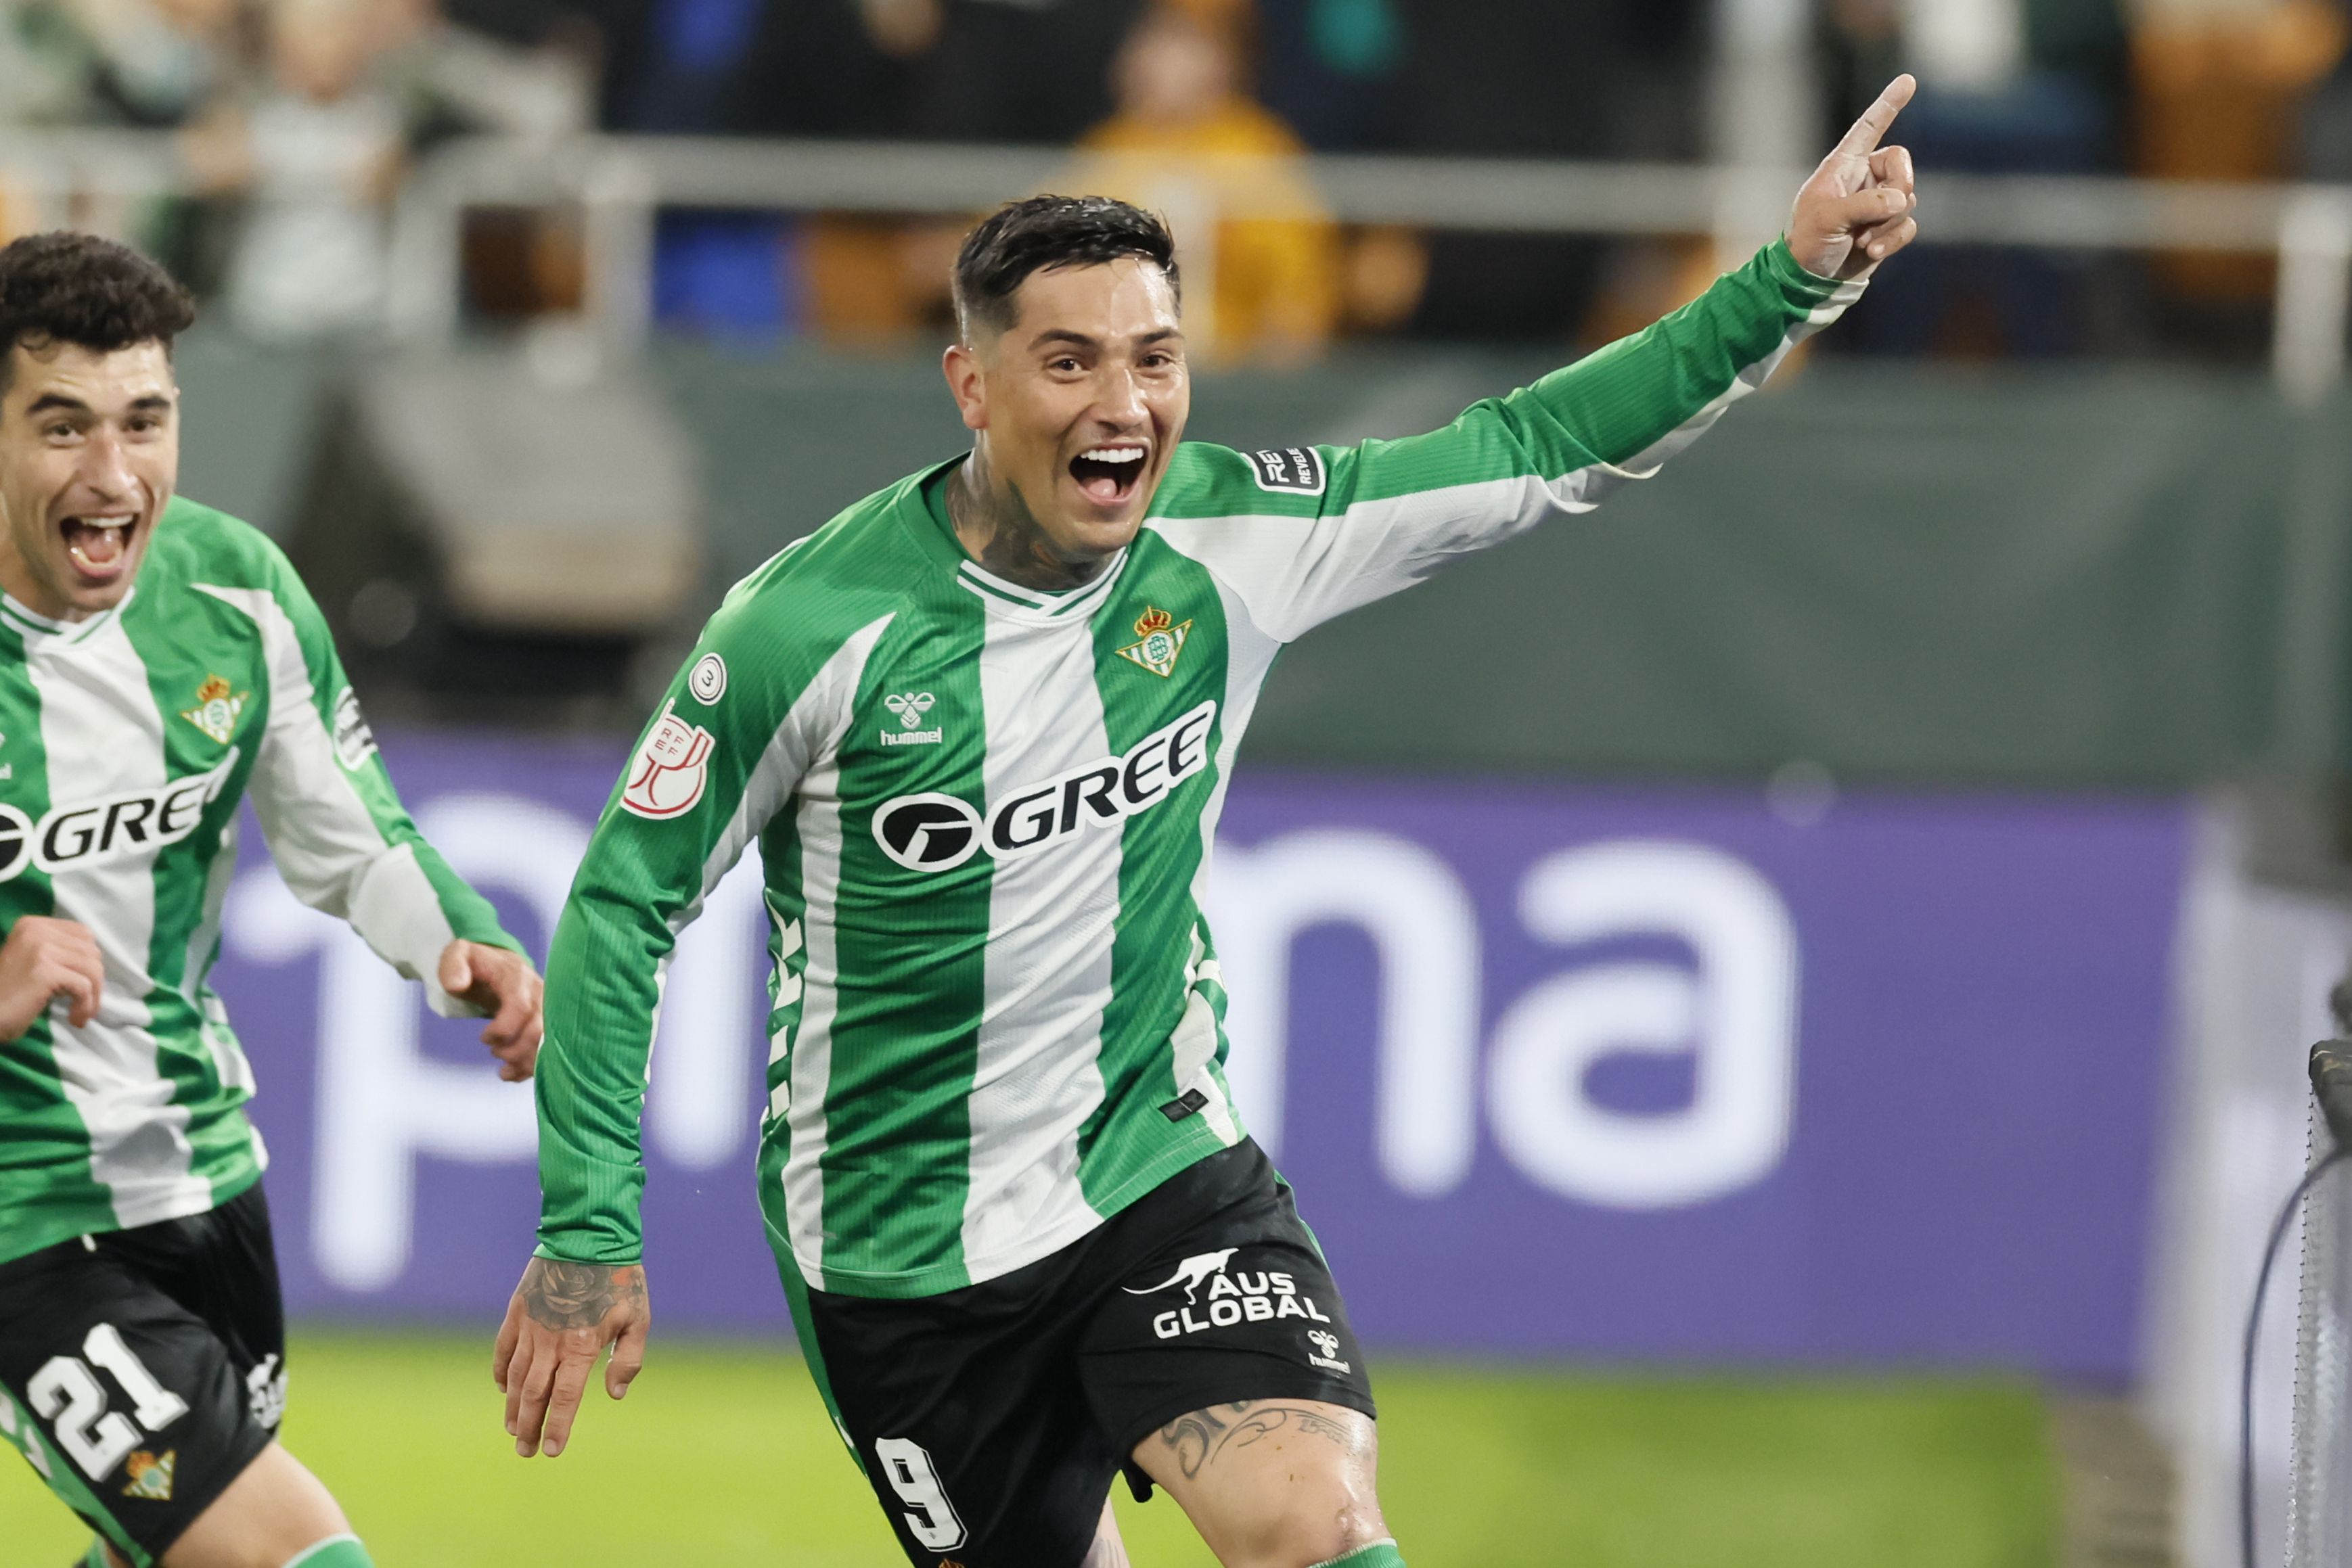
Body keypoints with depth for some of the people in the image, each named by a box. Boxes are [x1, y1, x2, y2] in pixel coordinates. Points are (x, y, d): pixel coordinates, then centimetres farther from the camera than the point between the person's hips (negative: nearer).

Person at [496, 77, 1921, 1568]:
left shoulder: (1225, 538, -9)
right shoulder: (812, 623, -19)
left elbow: (1537, 450, 0)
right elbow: (628, 900, -9)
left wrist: (1793, 279, -8)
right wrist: (588, 1231, -11)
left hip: (1162, 1159, 2)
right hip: (902, 1252, -2)